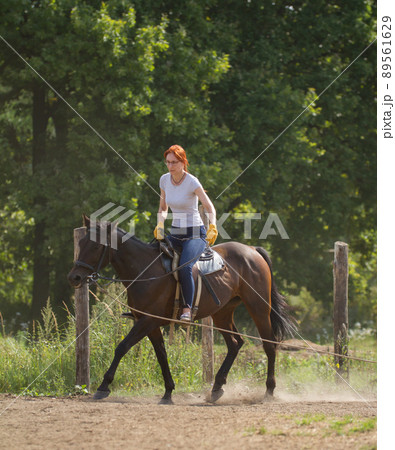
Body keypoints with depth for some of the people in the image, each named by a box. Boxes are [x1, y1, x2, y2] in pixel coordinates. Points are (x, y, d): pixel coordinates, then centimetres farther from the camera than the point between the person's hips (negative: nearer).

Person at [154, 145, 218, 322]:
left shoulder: (192, 182, -13)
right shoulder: (164, 180, 4)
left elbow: (210, 208, -12)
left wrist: (212, 228, -30)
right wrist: (160, 224, -4)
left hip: (195, 234, -6)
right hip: (175, 233, 6)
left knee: (184, 267, -31)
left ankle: (187, 309, -27)